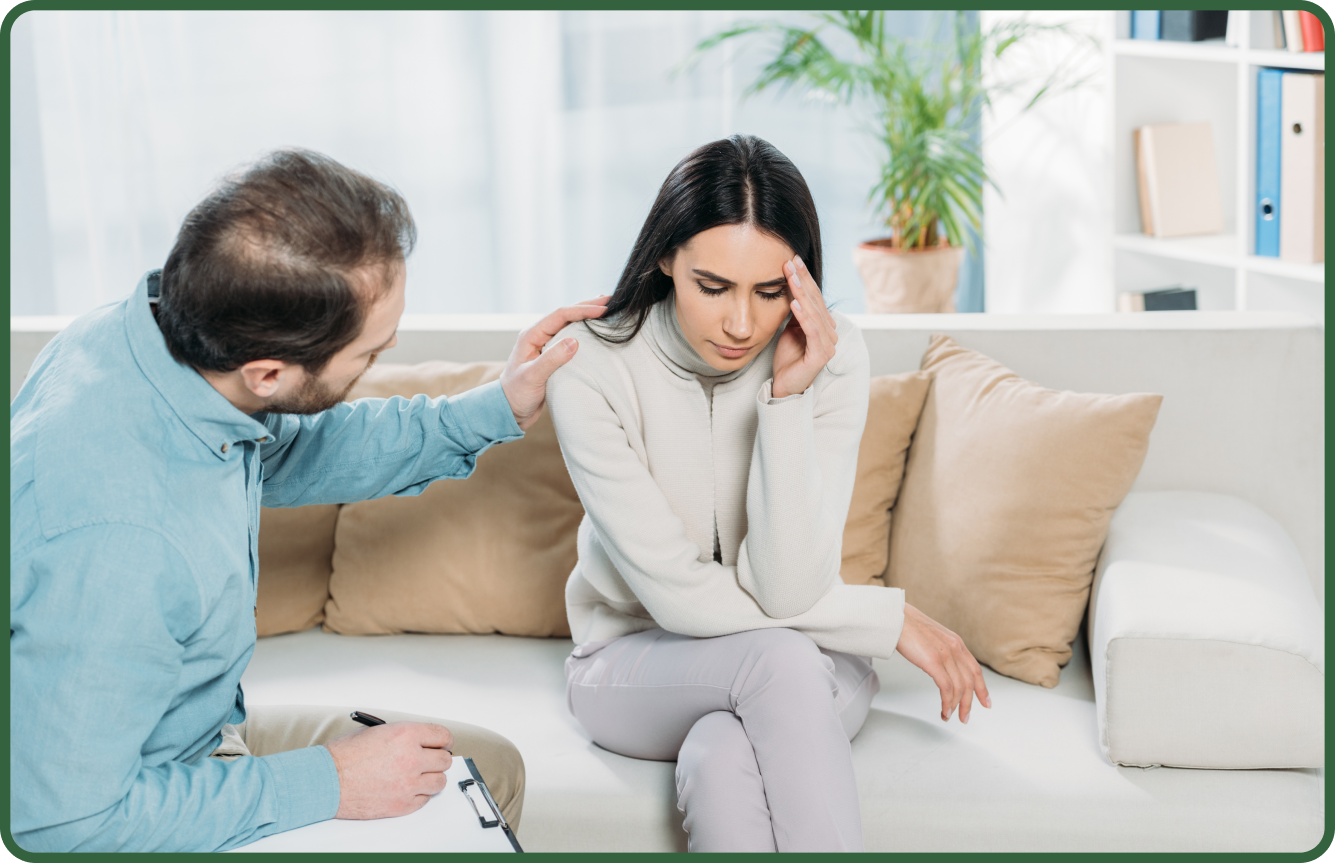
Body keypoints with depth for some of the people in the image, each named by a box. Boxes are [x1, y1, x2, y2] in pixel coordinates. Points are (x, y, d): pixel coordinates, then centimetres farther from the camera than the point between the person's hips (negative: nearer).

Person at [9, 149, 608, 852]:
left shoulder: (146, 329, -12)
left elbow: (292, 452, 11)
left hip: (208, 737, 8)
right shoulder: (110, 536, -39)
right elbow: (57, 826, -31)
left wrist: (496, 410, 6)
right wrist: (328, 786, -23)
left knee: (490, 765, 13)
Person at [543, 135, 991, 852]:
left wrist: (788, 397, -29)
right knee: (780, 656, -33)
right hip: (637, 662, 0)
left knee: (722, 760, -35)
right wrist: (888, 617, -14)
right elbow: (678, 594, -19)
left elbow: (789, 589, -21)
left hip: (803, 667, 0)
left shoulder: (830, 354, -15)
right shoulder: (591, 367, -19)